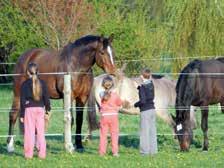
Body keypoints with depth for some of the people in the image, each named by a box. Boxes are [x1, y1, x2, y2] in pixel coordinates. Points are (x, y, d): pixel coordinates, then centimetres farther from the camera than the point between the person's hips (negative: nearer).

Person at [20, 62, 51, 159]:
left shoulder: (25, 84, -6)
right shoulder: (42, 83, 3)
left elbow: (23, 100, -5)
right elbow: (46, 98, 6)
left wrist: (22, 115, -1)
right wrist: (47, 112, 14)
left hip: (29, 109, -3)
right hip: (40, 109, 3)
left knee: (29, 132, 1)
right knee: (40, 131, 7)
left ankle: (29, 153, 2)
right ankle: (42, 153, 7)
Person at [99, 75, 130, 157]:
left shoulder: (101, 95, -4)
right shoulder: (115, 95, -5)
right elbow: (120, 103, 6)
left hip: (104, 116, 1)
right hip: (113, 116, -1)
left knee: (103, 134, 7)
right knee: (114, 134, 5)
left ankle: (102, 151, 7)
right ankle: (115, 151, 2)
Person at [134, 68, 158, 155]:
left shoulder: (143, 87, -15)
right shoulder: (151, 85, 5)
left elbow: (143, 101, -20)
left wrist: (136, 104, -2)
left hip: (145, 111, -7)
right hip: (152, 109, 7)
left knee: (144, 131, 1)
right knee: (152, 131, 11)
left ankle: (145, 150, 4)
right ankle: (153, 150, 15)